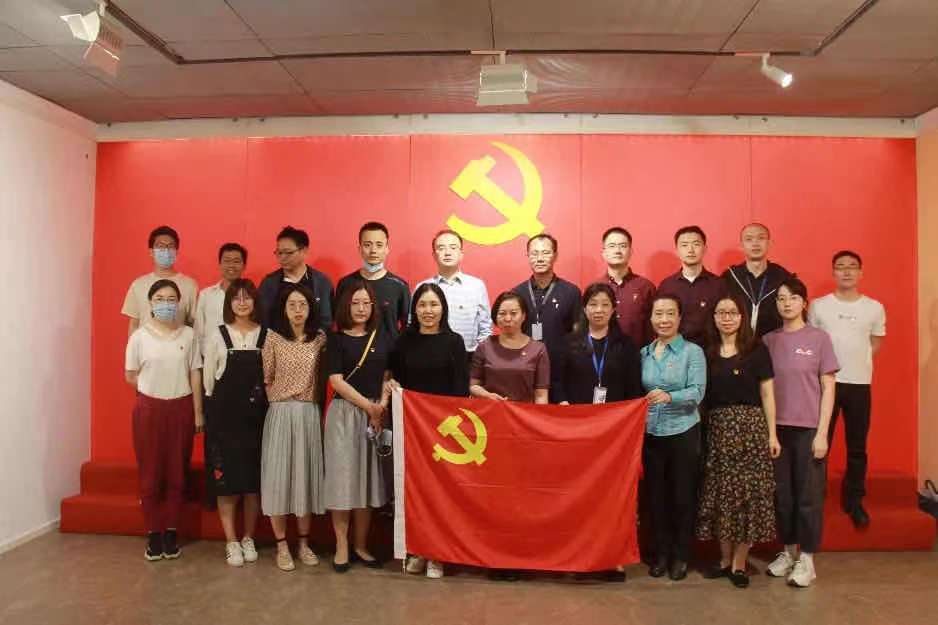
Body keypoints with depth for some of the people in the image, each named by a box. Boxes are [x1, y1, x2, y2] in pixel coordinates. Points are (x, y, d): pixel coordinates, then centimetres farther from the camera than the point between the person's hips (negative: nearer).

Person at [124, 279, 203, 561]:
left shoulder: (188, 335, -1)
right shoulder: (139, 336, -3)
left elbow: (195, 375, 0)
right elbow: (130, 376, 4)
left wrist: (198, 412, -2)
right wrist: (154, 387, 1)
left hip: (181, 408, 1)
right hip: (149, 408, 0)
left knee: (177, 473, 7)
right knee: (150, 473, 5)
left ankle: (171, 532, 20)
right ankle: (153, 534, 17)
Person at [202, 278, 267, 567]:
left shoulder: (266, 336, 1)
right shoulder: (217, 336, 0)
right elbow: (208, 379, 3)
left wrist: (262, 407, 2)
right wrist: (215, 411, 4)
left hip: (256, 417, 1)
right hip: (224, 416, -1)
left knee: (254, 479, 6)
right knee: (226, 479, 1)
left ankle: (248, 539, 21)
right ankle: (231, 542, 13)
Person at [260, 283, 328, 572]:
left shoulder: (320, 338, 4)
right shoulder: (273, 338, -1)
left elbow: (323, 379, 9)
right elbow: (266, 379, 2)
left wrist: (315, 406, 4)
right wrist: (280, 403, 4)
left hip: (310, 414, 2)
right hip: (280, 414, -1)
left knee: (306, 474, 7)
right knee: (278, 476, 2)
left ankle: (303, 543, 21)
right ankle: (282, 545, 14)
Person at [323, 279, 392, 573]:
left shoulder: (382, 339, 9)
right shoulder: (336, 339, -1)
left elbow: (387, 377, 8)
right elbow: (336, 381, -7)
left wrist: (382, 406, -9)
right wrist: (368, 406, -11)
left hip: (376, 415, 3)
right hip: (344, 413, -3)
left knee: (368, 478, 7)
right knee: (342, 477, -1)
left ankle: (360, 545, 17)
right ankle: (342, 546, 10)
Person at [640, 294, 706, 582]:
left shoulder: (693, 351, -5)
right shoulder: (644, 353, 7)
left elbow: (697, 392, -16)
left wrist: (668, 397, -31)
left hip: (683, 433, -3)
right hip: (650, 434, 3)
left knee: (682, 495, 7)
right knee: (656, 494, 10)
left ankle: (680, 555, 22)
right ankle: (661, 552, 25)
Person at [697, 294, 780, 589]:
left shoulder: (756, 350, 0)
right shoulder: (707, 352, 7)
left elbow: (767, 394, 0)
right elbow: (701, 395, 8)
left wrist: (772, 433, -4)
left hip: (750, 427, -2)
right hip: (716, 429, 3)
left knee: (748, 493, 0)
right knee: (719, 494, 6)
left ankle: (739, 563, 12)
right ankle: (725, 559, 20)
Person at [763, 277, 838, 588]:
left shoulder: (819, 338, -2)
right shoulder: (768, 340, 5)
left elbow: (828, 389, -2)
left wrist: (822, 433, -8)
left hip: (809, 428, -2)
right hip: (777, 428, 3)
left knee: (808, 495, 5)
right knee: (782, 493, 9)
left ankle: (807, 559, 17)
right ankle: (788, 551, 25)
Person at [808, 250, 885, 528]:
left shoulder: (875, 308, 3)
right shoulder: (818, 305, -2)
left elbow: (875, 345, 14)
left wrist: (856, 364, 5)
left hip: (859, 384, 2)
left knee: (857, 447, 9)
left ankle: (854, 500, 23)